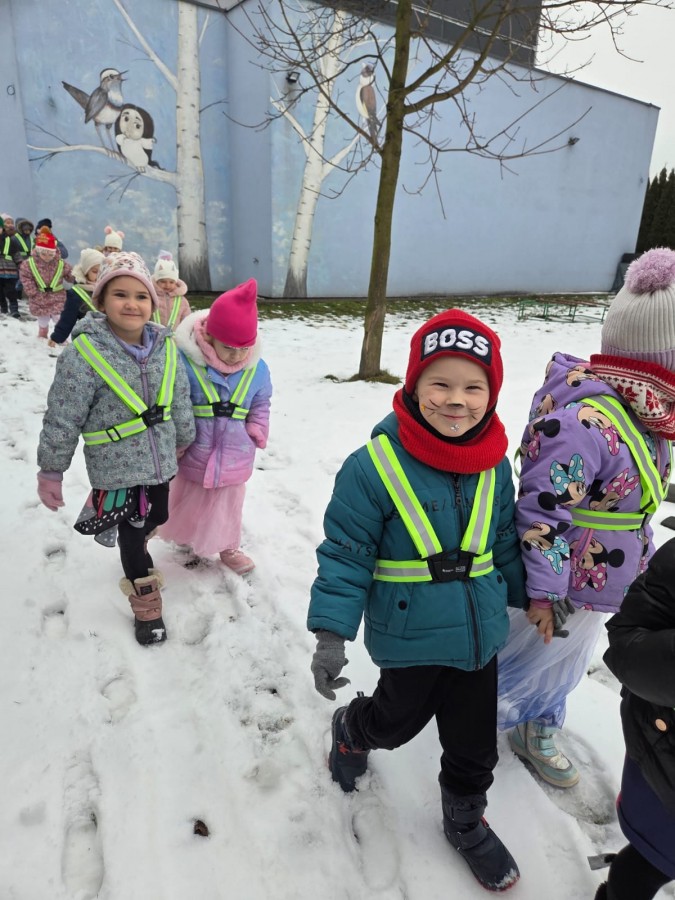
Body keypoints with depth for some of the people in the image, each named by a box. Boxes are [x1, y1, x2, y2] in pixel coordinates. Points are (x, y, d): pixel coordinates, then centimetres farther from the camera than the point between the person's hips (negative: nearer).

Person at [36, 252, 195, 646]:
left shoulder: (165, 347, -5)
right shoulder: (84, 353, -21)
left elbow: (181, 403, 8)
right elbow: (62, 419, -14)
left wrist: (184, 442, 19)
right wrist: (51, 471, -7)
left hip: (159, 462, 5)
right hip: (115, 467, -5)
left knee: (155, 520, 23)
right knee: (132, 535, 8)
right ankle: (147, 606, 31)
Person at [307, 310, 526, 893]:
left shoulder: (494, 464, -4)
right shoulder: (376, 465, -22)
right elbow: (346, 553, -16)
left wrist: (531, 595, 19)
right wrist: (332, 632, -19)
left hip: (481, 632, 5)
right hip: (410, 636, -4)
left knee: (474, 740, 19)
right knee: (398, 720, 18)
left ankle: (466, 819, 49)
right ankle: (351, 729, 54)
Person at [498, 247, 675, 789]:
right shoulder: (586, 422, -34)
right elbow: (542, 509, -30)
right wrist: (544, 590, -22)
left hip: (593, 583, 9)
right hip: (568, 585, -8)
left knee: (567, 662, 26)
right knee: (530, 659, 16)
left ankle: (539, 730, 51)